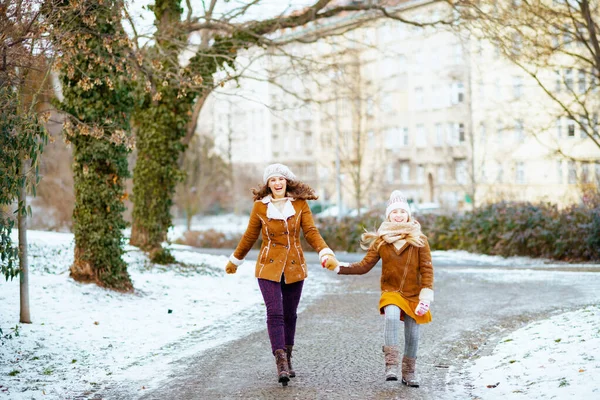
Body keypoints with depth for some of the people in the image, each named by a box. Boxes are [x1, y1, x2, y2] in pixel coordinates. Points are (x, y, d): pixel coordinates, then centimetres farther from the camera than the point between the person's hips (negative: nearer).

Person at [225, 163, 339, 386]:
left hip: (294, 267, 2)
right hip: (269, 266, -2)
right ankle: (281, 364, -16)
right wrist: (234, 260, 18)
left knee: (290, 314, 9)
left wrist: (325, 253, -18)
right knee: (275, 313, -13)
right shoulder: (260, 206, 0)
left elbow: (311, 232, -3)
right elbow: (249, 236, 11)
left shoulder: (300, 204, 2)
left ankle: (287, 361, 23)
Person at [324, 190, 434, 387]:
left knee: (412, 335, 3)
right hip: (391, 291, 0)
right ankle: (391, 364, -25)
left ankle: (409, 372, 27)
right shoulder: (381, 241, 0)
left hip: (413, 294, 0)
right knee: (391, 317, -31)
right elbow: (364, 266, 2)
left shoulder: (419, 240, -3)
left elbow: (427, 269, -3)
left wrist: (426, 296, -11)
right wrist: (338, 267, -9)